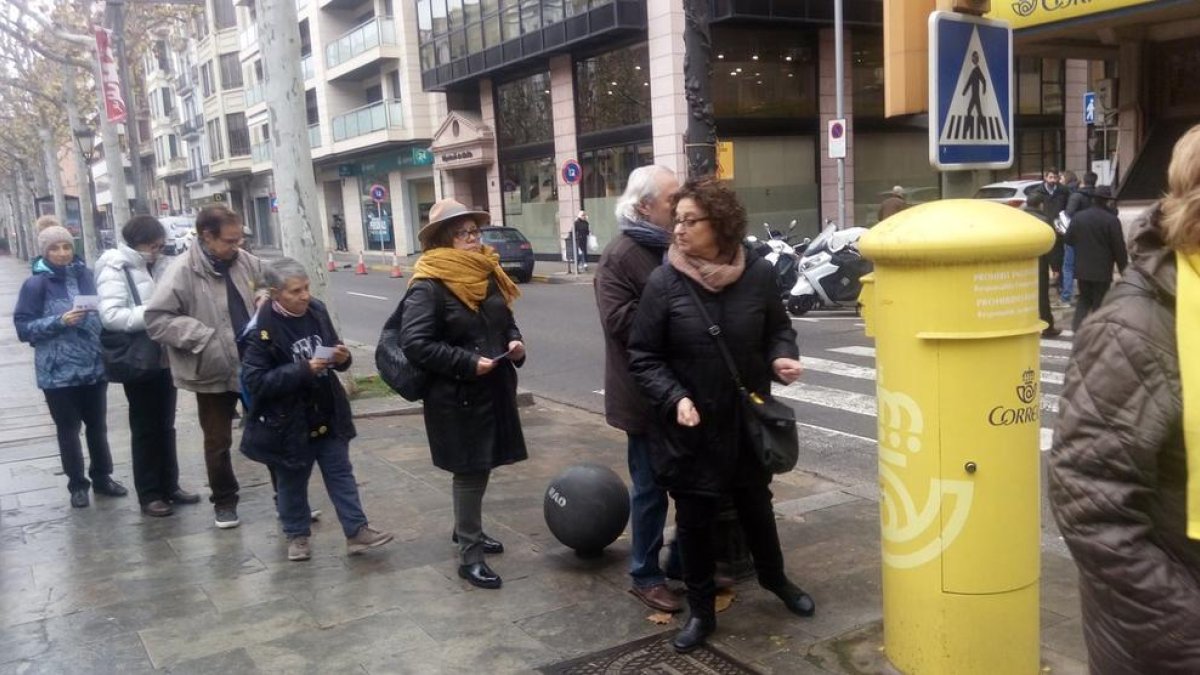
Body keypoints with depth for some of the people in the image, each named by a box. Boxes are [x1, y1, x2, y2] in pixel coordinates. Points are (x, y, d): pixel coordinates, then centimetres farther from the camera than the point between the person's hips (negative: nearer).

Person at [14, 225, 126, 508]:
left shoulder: (85, 275, 3)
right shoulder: (36, 284, -8)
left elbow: (102, 312, 15)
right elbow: (23, 327, -8)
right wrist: (59, 321, -21)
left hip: (94, 366, 3)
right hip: (59, 372, -3)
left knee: (97, 425, 13)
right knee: (68, 429, 8)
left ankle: (102, 477, 28)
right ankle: (77, 484, 21)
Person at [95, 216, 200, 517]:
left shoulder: (159, 266, 8)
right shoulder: (115, 269, -11)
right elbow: (110, 316, -22)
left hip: (164, 357, 6)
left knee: (165, 426, 15)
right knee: (145, 428, 3)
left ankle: (170, 485, 26)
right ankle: (149, 495, 14)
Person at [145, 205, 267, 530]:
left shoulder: (245, 261, 0)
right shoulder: (183, 271, -17)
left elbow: (266, 283, 21)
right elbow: (156, 320, -18)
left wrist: (265, 296, -3)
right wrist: (203, 337, -25)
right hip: (214, 371, -4)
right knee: (218, 442, 12)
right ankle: (224, 502, 31)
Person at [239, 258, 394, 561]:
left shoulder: (316, 310, -3)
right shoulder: (262, 329, -19)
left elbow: (334, 351, 12)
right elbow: (256, 381, -21)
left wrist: (342, 358, -12)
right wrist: (304, 370, -28)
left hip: (327, 413, 5)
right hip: (288, 421, -4)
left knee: (341, 473, 11)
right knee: (292, 481, 13)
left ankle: (357, 531, 19)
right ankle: (297, 535, 31)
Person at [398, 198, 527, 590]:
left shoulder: (487, 275, 10)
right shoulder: (428, 286, -15)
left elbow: (505, 320, 22)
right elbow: (414, 343, -21)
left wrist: (514, 341, 0)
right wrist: (468, 362, -23)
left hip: (493, 390, 8)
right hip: (457, 396, -8)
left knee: (478, 468, 19)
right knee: (471, 471, -1)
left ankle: (467, 530, 39)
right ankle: (469, 556, 10)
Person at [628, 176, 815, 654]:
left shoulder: (759, 274, -9)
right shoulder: (664, 283, -13)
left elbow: (778, 328, 8)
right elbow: (643, 356, -8)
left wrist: (782, 357, -12)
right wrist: (675, 398, -21)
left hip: (749, 417, 2)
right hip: (691, 423, -1)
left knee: (755, 503, 20)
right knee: (694, 517, 9)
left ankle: (774, 578, 48)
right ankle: (701, 611, 28)